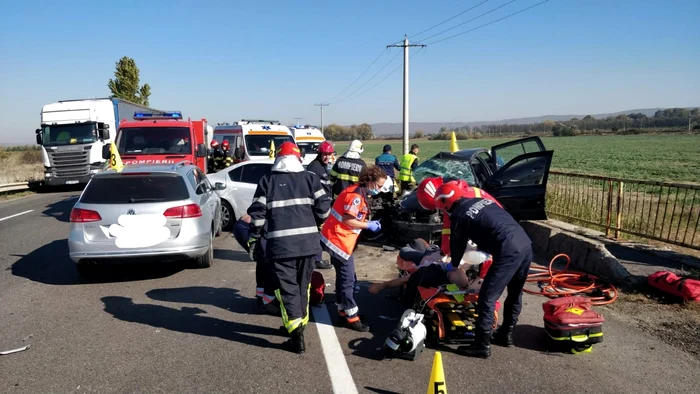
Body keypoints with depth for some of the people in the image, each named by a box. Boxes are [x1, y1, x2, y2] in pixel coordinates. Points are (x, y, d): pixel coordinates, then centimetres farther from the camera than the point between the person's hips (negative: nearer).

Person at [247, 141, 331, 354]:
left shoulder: (267, 180, 5)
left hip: (280, 243, -2)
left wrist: (253, 237, 13)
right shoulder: (310, 178, 7)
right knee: (303, 285, 18)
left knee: (288, 287, 2)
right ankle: (299, 324, 30)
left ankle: (296, 334, -6)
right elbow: (324, 206, 1)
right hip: (308, 240, 2)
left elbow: (257, 212, 2)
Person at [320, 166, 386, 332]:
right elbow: (348, 220, -22)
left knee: (344, 277, 17)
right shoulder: (356, 195, -19)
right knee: (348, 279, -4)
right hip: (338, 240, -11)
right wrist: (368, 225, -12)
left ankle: (343, 311, 28)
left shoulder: (358, 193, 13)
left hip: (337, 239, 11)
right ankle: (352, 318, 5)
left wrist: (368, 222, 4)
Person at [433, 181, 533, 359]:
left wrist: (454, 266, 32)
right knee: (515, 294, 22)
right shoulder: (482, 200, 21)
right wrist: (483, 248, 45)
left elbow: (457, 245, 13)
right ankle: (506, 334, 38)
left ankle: (482, 345, 7)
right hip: (526, 245, 9)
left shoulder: (459, 216, 0)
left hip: (508, 252, -9)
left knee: (487, 298, 1)